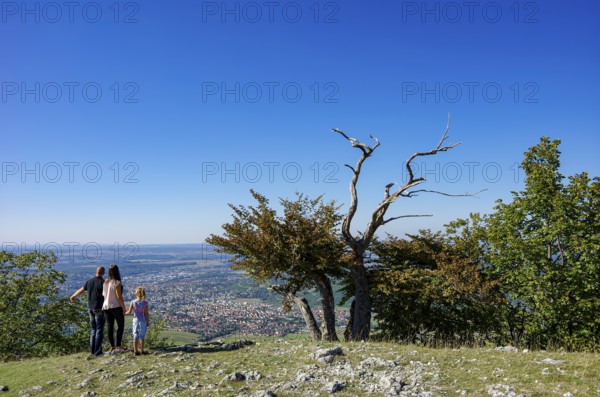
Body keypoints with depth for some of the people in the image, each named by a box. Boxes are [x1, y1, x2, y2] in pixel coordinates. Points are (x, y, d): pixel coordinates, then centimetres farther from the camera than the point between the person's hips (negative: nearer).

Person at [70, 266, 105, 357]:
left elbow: (81, 290, 23)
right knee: (99, 330, -3)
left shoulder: (89, 281, 7)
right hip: (99, 308, -6)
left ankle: (93, 351, 16)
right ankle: (98, 352, -5)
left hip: (91, 308, 6)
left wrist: (73, 296, 41)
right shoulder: (103, 282, -13)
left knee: (93, 330, 14)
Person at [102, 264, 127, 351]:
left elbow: (104, 295, 10)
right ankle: (118, 345, 2)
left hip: (106, 307, 6)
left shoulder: (105, 282, 5)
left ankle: (112, 346, 14)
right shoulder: (117, 283, -15)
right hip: (116, 307, -6)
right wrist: (123, 308, -10)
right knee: (120, 325, 5)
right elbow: (119, 297, -17)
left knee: (110, 326, 10)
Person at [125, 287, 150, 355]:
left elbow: (129, 312, -2)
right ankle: (142, 350, 10)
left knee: (135, 336, 10)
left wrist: (124, 313, 18)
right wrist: (148, 321, 3)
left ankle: (135, 351, 14)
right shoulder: (145, 303, -10)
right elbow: (146, 314, -7)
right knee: (141, 337, 6)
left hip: (135, 321, 2)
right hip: (142, 321, -2)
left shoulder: (133, 302, -7)